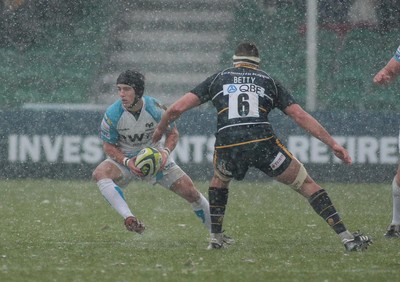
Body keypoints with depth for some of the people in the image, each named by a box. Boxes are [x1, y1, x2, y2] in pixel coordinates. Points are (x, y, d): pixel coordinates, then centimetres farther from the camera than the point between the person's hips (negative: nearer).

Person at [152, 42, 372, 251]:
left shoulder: (218, 78, 23)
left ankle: (214, 238, 29)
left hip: (226, 146, 1)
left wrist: (160, 129, 37)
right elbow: (300, 116, 14)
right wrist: (333, 144, 15)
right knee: (306, 185, 11)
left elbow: (177, 108, 18)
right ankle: (345, 237, 2)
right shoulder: (268, 81, 22)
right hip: (263, 142, -1)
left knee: (219, 180, 36)